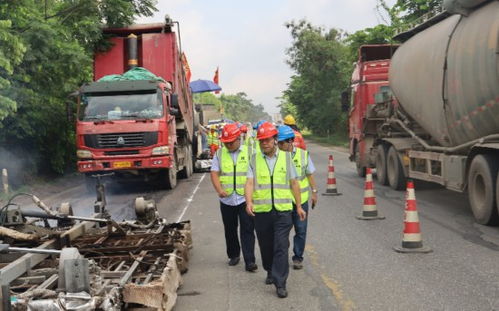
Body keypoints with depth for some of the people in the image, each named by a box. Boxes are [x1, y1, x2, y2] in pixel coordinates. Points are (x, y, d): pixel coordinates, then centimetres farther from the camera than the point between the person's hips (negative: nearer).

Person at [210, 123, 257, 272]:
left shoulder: (248, 152, 1)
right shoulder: (220, 153, 6)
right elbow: (214, 173, 0)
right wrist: (219, 190, -17)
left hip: (245, 198, -2)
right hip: (227, 200, 2)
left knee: (247, 230, -6)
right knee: (230, 230, 13)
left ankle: (249, 261, -7)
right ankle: (233, 255, 30)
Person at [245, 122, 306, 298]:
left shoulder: (286, 157, 7)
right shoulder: (254, 159, 5)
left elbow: (294, 183, 12)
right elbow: (250, 182, -5)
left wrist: (299, 206, 13)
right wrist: (249, 201, -22)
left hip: (283, 210, -1)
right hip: (261, 211, 1)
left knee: (281, 247, -8)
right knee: (265, 246, 13)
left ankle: (280, 283, -7)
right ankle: (270, 272, 36)